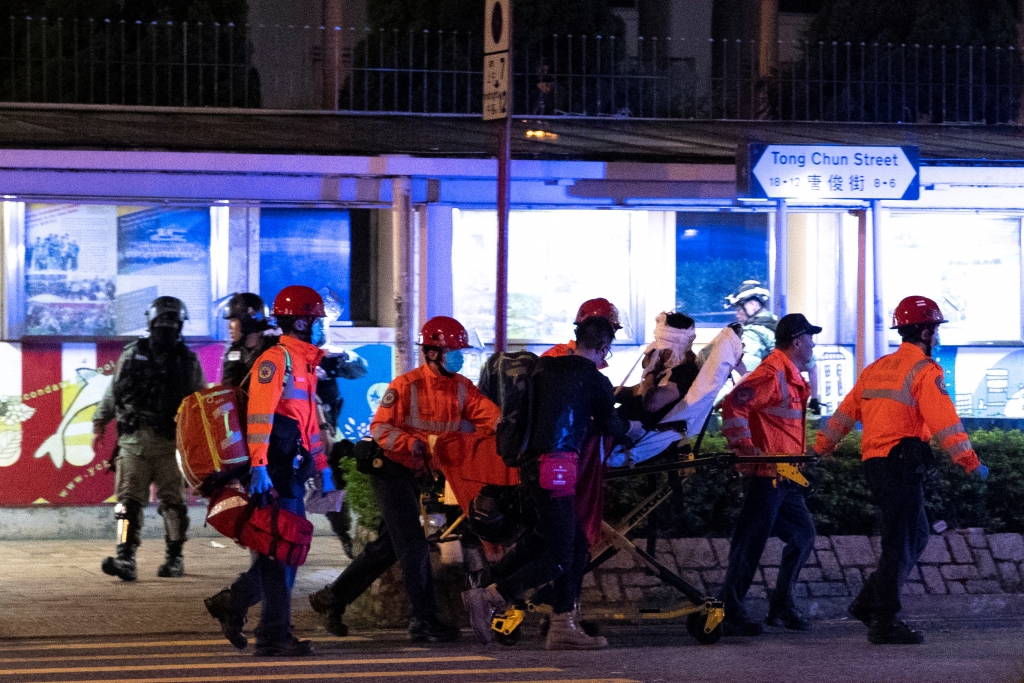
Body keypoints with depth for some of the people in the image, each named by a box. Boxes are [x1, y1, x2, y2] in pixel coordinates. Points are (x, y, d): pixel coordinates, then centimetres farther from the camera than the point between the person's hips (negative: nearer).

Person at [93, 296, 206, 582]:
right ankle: (125, 558, -15)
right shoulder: (133, 354, 10)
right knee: (129, 499, -8)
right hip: (134, 438, 0)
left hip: (172, 441, 0)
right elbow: (114, 392, 15)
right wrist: (99, 424, 11)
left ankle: (174, 558, 14)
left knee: (173, 500, 3)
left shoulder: (188, 360, 8)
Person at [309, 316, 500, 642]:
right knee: (413, 544, -12)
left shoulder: (462, 388, 2)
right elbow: (380, 428, -18)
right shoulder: (406, 386, -15)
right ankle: (423, 621, -9)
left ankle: (333, 597, 26)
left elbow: (489, 416, -10)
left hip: (418, 473, 8)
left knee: (389, 545, 14)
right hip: (391, 468, -7)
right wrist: (412, 444, -31)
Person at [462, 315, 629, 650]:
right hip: (556, 467, -8)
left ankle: (563, 626, 10)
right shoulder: (594, 381, -2)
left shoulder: (543, 368, 16)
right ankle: (488, 598, -18)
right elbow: (612, 427, 11)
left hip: (530, 467, 8)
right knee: (559, 557, -6)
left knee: (578, 547, 14)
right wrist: (627, 424, 34)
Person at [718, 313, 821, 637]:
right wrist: (745, 448, -24)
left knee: (803, 535, 15)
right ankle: (729, 612, -4)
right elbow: (734, 405, -24)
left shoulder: (792, 376, 18)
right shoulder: (772, 373, -15)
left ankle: (782, 606, 23)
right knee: (752, 541, -8)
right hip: (767, 473, -11)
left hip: (786, 476, 11)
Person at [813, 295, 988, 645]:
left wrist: (819, 449, 24)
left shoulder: (877, 369, 16)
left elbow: (845, 413, 18)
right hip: (901, 464, -9)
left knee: (916, 536, 16)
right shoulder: (925, 371, -9)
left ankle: (868, 602, 16)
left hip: (874, 462, 9)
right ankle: (884, 622, -5)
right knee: (901, 542, -5)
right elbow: (945, 423, -16)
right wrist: (972, 463, -13)